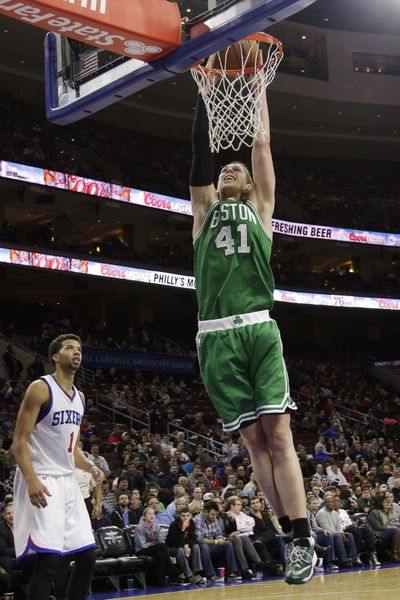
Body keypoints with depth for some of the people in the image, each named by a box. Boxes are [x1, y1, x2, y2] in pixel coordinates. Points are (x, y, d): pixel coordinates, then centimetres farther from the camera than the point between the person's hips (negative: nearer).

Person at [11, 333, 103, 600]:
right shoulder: (41, 388, -10)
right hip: (41, 482, -8)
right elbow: (19, 442, -14)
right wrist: (31, 480, -26)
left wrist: (90, 467, 3)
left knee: (87, 556, 7)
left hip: (68, 481, 9)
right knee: (50, 560, -14)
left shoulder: (79, 397, 15)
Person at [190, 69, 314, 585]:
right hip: (216, 337, 2)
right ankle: (296, 537, 5)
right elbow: (201, 150, 15)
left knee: (277, 434, -8)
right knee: (253, 438, 0)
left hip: (258, 330, -2)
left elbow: (261, 145, 17)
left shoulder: (260, 207, 20)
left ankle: (304, 540, -9)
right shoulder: (205, 209, 22)